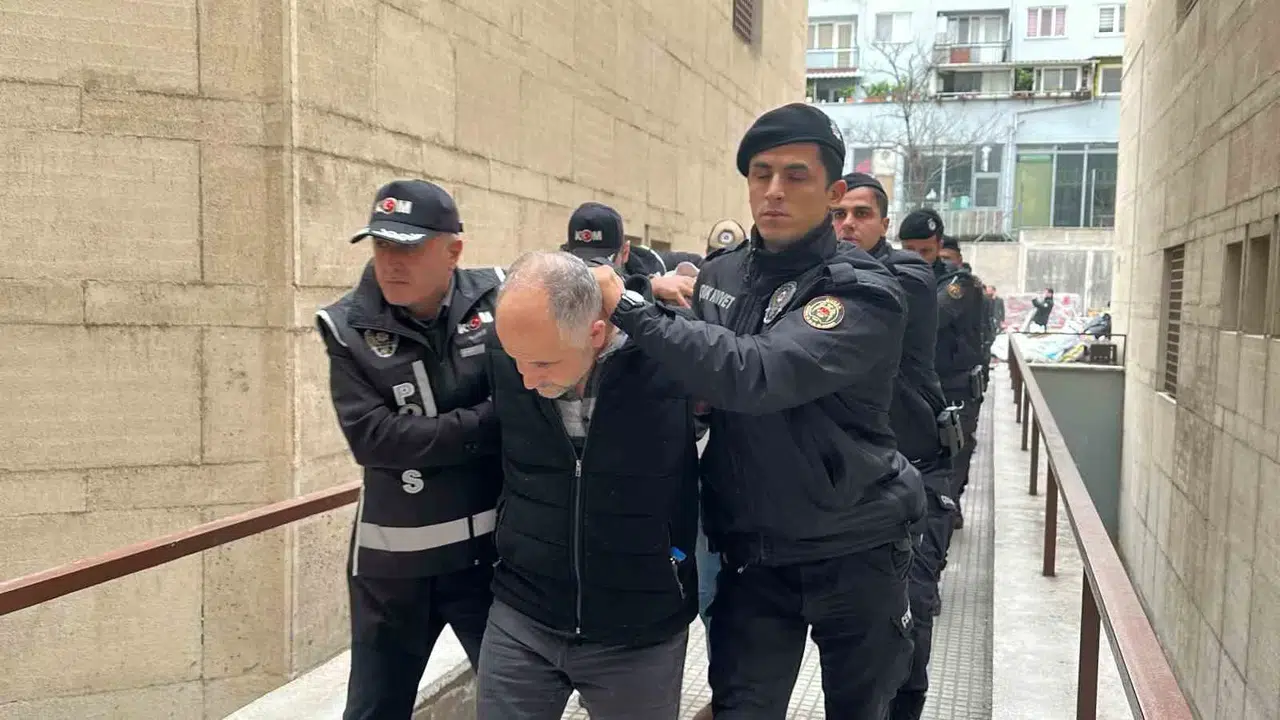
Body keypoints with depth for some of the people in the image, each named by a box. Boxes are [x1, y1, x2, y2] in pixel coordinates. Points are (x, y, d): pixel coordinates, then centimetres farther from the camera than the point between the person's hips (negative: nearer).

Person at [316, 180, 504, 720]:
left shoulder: (499, 300, -6)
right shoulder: (350, 328, -6)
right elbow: (371, 436, -16)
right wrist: (485, 426, -20)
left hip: (492, 548, 0)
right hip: (393, 560, 1)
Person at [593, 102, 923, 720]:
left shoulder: (864, 295, -17)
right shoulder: (717, 275, 0)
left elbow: (755, 375, -33)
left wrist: (627, 309, -30)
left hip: (853, 553, -3)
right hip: (752, 551, 3)